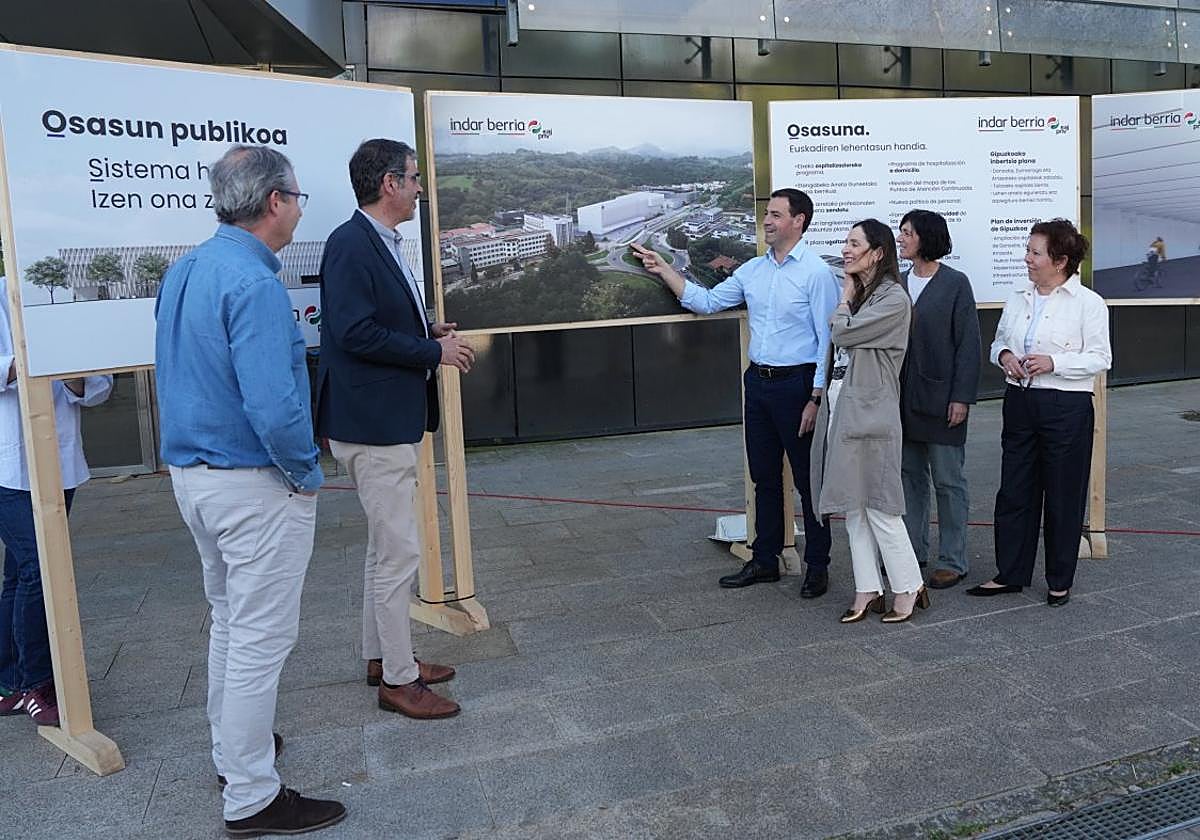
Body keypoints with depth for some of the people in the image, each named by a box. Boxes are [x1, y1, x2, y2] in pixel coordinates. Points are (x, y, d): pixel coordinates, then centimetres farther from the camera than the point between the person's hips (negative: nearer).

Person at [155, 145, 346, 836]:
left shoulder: (183, 271, 8)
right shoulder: (253, 283, -22)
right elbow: (272, 406, -28)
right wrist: (307, 472, -14)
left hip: (191, 474, 10)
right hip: (255, 483, -10)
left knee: (230, 621, 22)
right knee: (262, 637, 1)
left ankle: (233, 751, 38)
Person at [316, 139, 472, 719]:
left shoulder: (382, 244, 13)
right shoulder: (350, 245, -17)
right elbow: (355, 333, -25)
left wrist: (433, 331, 3)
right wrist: (435, 351, -18)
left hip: (392, 421, 11)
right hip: (373, 425, -11)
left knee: (385, 547, 19)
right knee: (400, 552, -3)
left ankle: (380, 656, 33)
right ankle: (399, 680, 11)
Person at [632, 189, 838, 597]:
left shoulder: (816, 272, -12)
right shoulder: (753, 270, 9)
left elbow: (827, 339, -14)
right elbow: (706, 301, 15)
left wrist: (816, 399, -17)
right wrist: (663, 270, 10)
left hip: (796, 383, -7)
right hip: (757, 381, 7)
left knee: (808, 480, 4)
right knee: (764, 478, 15)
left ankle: (817, 567, 17)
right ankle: (764, 561, 27)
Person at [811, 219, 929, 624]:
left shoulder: (893, 298, -9)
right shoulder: (856, 294, 15)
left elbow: (842, 333, -15)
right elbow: (836, 340, 12)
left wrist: (847, 295, -2)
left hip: (869, 412, -8)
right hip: (840, 406, 9)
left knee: (878, 507, -2)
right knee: (853, 507, 11)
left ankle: (908, 588, 12)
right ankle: (868, 589, 19)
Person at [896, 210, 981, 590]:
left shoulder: (955, 283, -6)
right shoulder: (899, 283, 9)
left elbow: (968, 344, -8)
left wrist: (961, 397, -13)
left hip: (940, 398, -5)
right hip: (904, 398, 6)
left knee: (948, 481, 2)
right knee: (910, 476, 13)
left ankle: (953, 560, 11)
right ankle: (913, 551, 24)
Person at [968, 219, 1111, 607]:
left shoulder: (1088, 303, -5)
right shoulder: (1017, 300, 10)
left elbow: (1100, 358, -8)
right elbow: (999, 341, 19)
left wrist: (1053, 362, -20)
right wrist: (1004, 355, -3)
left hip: (1067, 407, -5)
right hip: (1020, 402, 5)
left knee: (1063, 496, 5)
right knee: (1014, 491, 8)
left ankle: (1060, 581, 20)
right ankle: (1010, 574, 19)